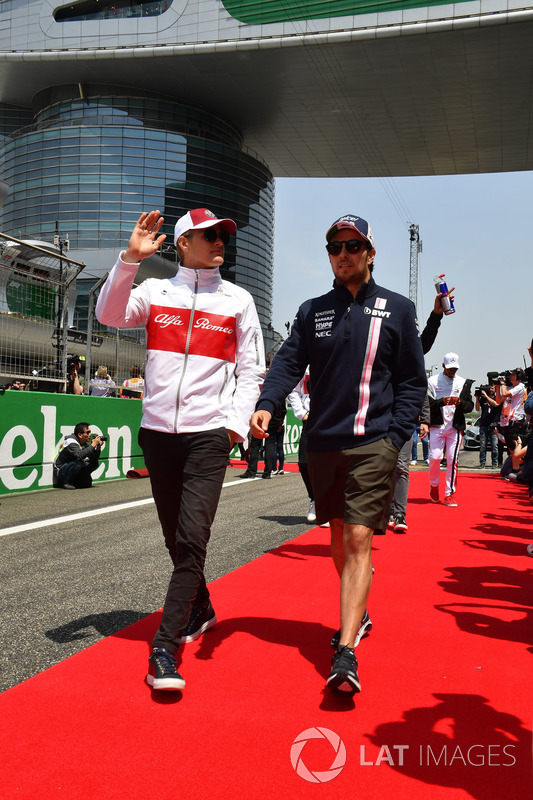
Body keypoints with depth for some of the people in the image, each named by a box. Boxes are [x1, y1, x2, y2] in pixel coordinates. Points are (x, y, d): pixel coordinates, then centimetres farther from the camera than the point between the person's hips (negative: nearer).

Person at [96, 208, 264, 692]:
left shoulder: (238, 300, 7)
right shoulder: (154, 291, 9)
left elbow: (251, 370, 6)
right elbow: (109, 315, -8)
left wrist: (235, 423, -6)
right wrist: (130, 259, -16)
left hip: (209, 434, -2)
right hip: (158, 430, 2)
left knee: (192, 540, -12)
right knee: (175, 538, 13)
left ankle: (164, 649, -6)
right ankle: (200, 610, 37)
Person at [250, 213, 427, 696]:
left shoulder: (397, 309, 4)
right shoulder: (312, 311, 11)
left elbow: (414, 381, 4)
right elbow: (288, 363, 1)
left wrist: (395, 437, -7)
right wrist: (266, 404, -19)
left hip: (373, 443, -4)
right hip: (323, 442, 4)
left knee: (357, 539, -11)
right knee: (338, 537, 15)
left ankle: (346, 654, -11)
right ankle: (357, 615, 38)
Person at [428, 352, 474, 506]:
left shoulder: (463, 383, 12)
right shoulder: (433, 381, 5)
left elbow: (470, 405, 9)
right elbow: (427, 404, -3)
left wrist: (460, 403, -12)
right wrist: (442, 401, -20)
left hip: (456, 426, 2)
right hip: (437, 425, -1)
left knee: (453, 460, -2)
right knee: (435, 457, -7)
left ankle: (450, 494, 6)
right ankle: (434, 485, 20)